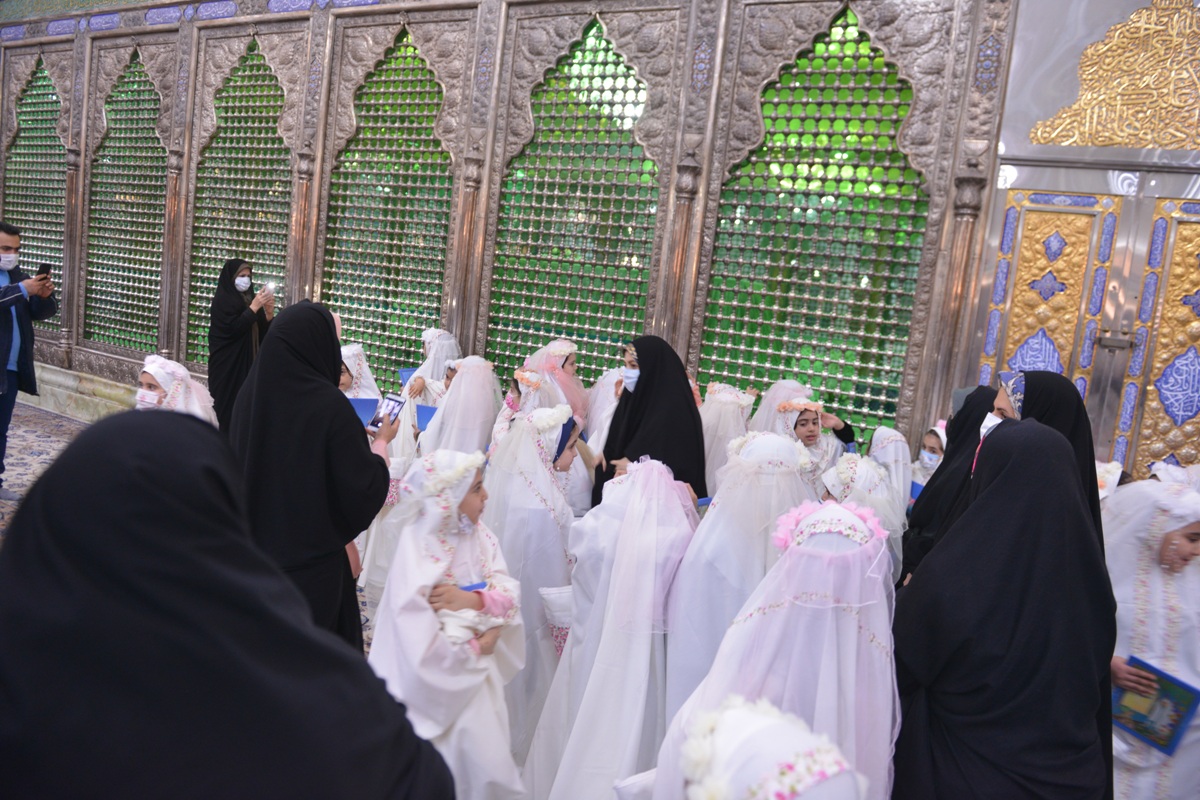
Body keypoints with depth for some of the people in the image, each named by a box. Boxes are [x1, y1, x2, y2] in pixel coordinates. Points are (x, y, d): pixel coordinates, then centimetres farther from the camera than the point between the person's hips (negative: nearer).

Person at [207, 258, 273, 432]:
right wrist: (254, 307, -18)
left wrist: (269, 312, -8)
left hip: (248, 364, 6)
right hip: (227, 365, -6)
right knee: (228, 407, -5)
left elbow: (263, 334, 9)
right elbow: (232, 329, -18)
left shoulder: (250, 299, 11)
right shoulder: (222, 300, -6)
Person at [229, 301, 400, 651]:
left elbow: (238, 462, 10)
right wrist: (381, 442, -1)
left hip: (254, 551, 6)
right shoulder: (329, 405, -22)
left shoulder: (252, 391, -4)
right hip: (311, 558, -6)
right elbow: (365, 488, -17)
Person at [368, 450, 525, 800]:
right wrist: (475, 649, -15)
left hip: (478, 674, 5)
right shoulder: (417, 554, -24)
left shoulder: (479, 535, -5)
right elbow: (423, 647, -27)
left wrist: (474, 600, -25)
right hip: (440, 681, -5)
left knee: (485, 765, 15)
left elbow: (510, 593, -7)